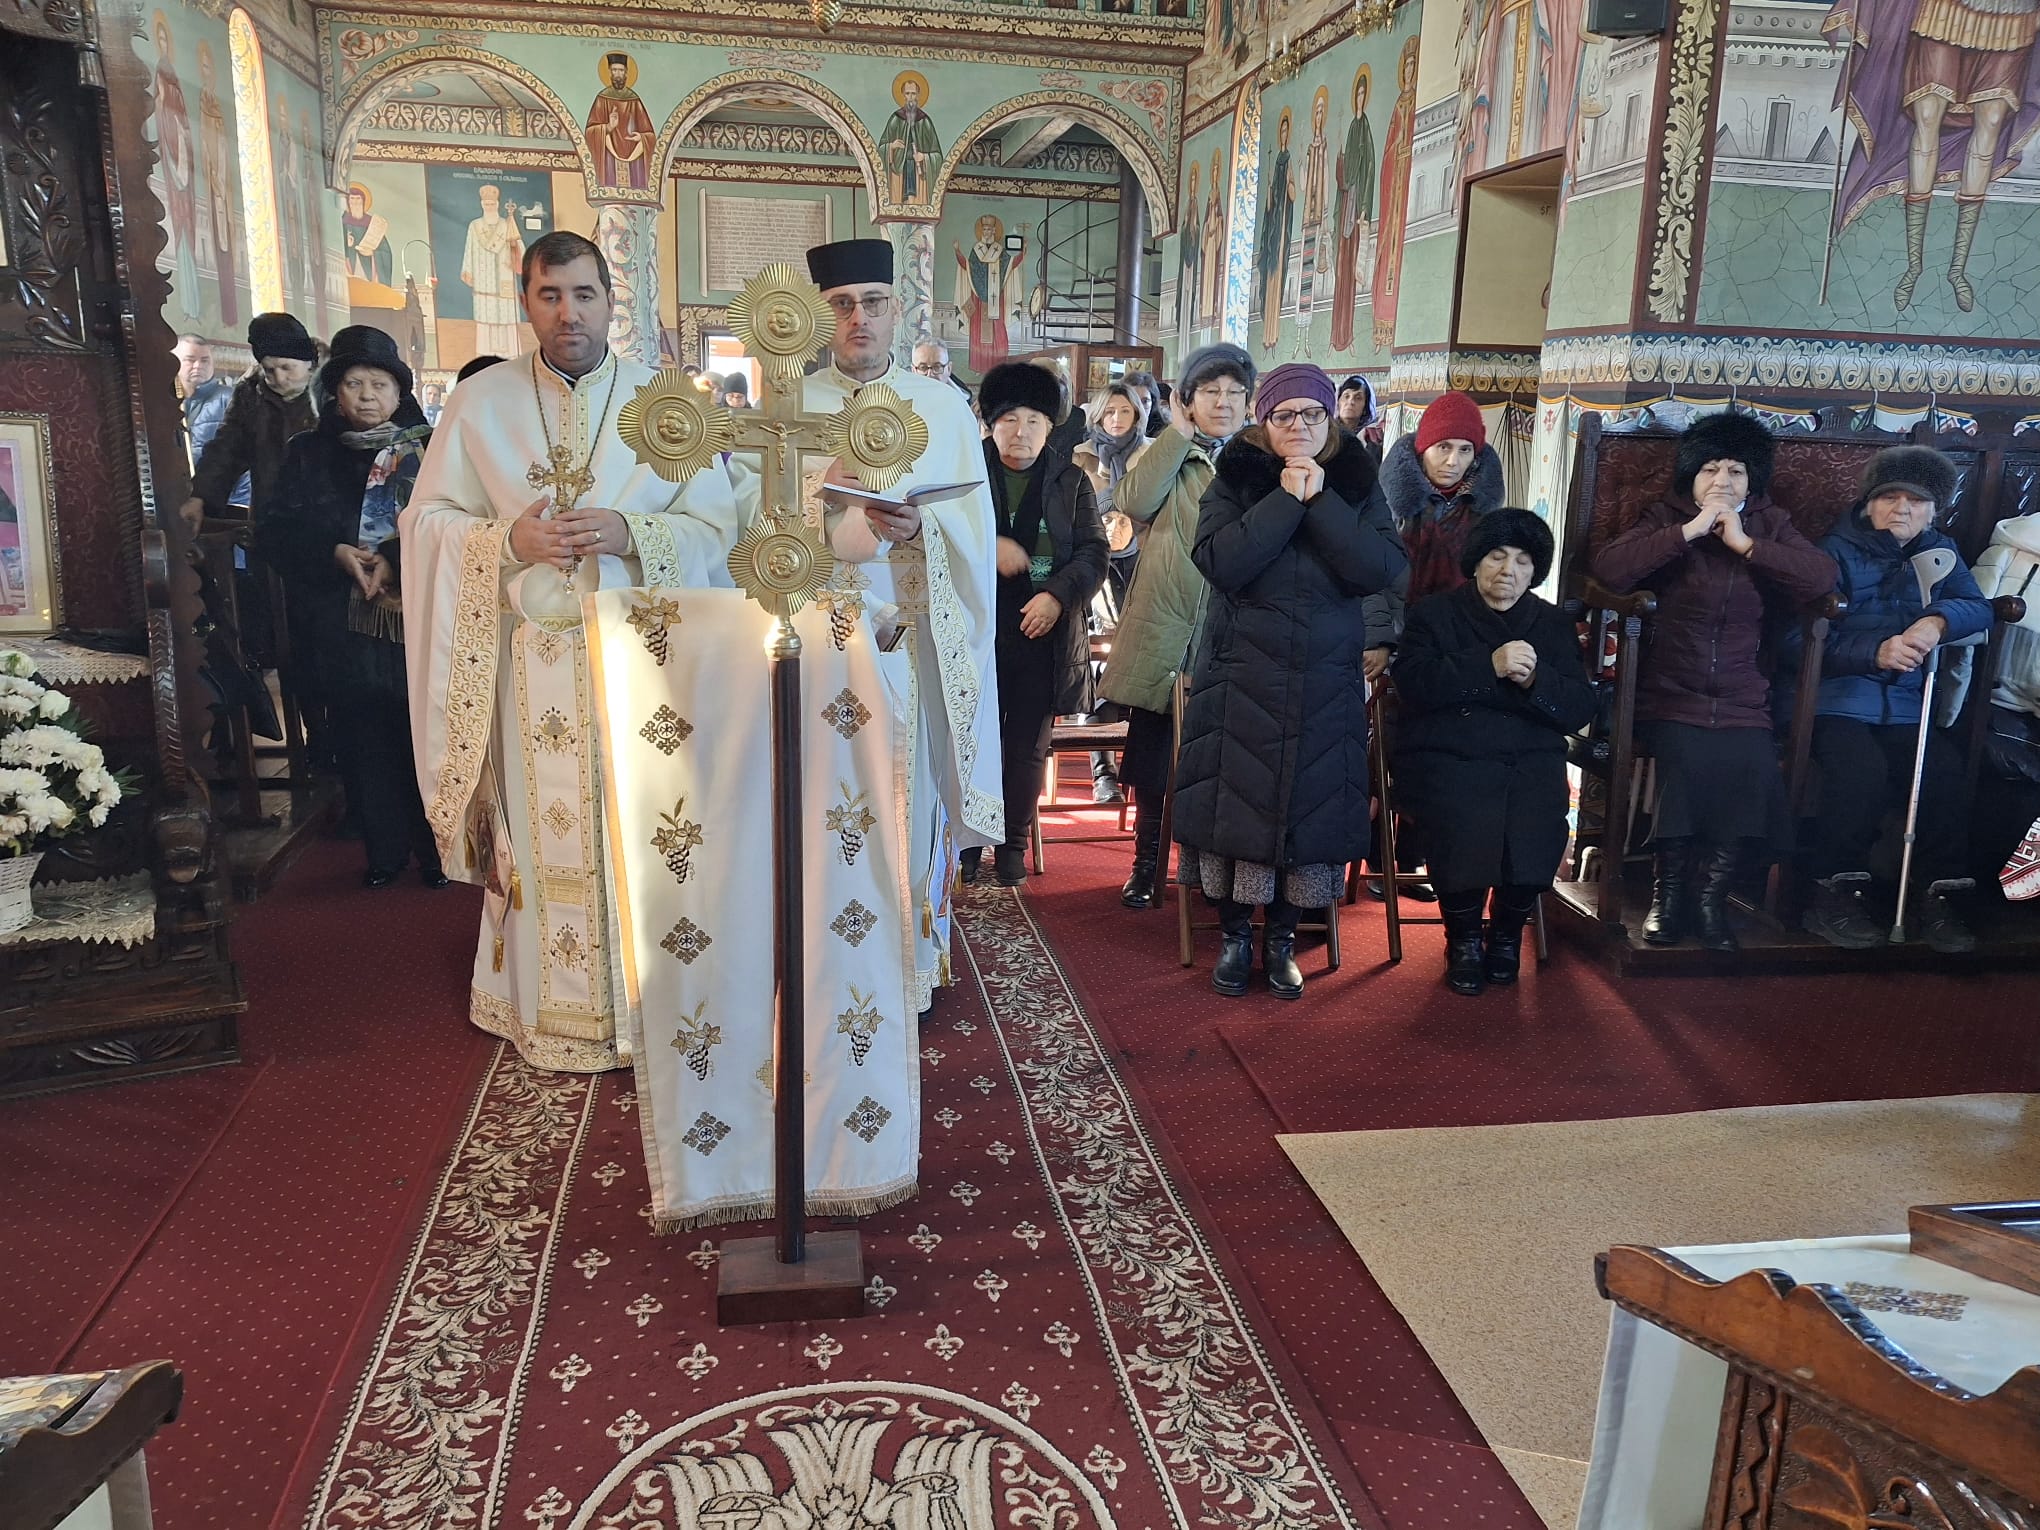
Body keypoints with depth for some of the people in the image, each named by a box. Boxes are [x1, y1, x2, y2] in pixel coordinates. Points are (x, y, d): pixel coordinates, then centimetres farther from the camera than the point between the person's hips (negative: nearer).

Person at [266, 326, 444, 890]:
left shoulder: (428, 447, 4)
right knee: (363, 738, 5)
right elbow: (280, 533, 7)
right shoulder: (309, 453, 11)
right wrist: (337, 553, -11)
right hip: (342, 624, 2)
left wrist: (395, 560, -19)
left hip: (418, 616, -2)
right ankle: (384, 850, 16)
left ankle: (435, 849, 10)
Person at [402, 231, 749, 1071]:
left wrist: (629, 533, -16)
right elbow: (427, 521, 6)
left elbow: (716, 521, 0)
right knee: (540, 833, 4)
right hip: (529, 658, 0)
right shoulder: (479, 402, 6)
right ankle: (544, 1012, 18)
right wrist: (509, 540, -13)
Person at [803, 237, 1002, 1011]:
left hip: (913, 635, 0)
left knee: (908, 793, 2)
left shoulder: (944, 406, 7)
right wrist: (844, 520, -15)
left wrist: (921, 526, -21)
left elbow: (974, 528, 0)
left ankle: (912, 963, 15)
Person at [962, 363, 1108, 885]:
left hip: (1042, 633, 1)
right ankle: (969, 841, 17)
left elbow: (1094, 550, 2)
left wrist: (1059, 594, -14)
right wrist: (989, 545, -17)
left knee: (1028, 746, 7)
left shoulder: (1071, 481, 7)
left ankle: (1013, 843, 19)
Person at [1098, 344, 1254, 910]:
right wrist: (1179, 435, -9)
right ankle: (1147, 864, 22)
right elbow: (1133, 502, -14)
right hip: (1163, 631, 0)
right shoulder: (1164, 456, 8)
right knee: (1153, 757, 8)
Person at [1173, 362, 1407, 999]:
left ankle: (1281, 936, 23)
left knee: (1309, 809, 6)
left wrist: (1319, 500, -14)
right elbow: (1220, 562, -17)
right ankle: (1235, 934, 20)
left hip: (1326, 685, 2)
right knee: (1236, 806, 2)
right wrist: (1286, 499, -17)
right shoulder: (1235, 480, 1)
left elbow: (1384, 568, -11)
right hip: (1240, 679, -1)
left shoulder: (1355, 486, 6)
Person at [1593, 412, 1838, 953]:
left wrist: (1744, 543, -9)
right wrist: (1690, 531, -14)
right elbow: (1607, 568, -13)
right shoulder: (1667, 518, 6)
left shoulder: (1770, 525, 14)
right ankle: (1669, 884, -8)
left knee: (1754, 773, -26)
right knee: (1685, 761, -30)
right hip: (1671, 700, -2)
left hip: (1742, 708, 2)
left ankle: (1712, 891, -5)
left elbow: (1823, 577, -4)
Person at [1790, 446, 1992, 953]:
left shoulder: (1941, 552, 19)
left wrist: (1939, 620, -20)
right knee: (1861, 769, -31)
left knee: (1945, 773, -24)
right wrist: (1877, 652, -23)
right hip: (1839, 701, -4)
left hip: (1909, 706, 4)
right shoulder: (1837, 551, 5)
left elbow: (1978, 607, 2)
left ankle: (1938, 897, -8)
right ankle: (1834, 893, -15)